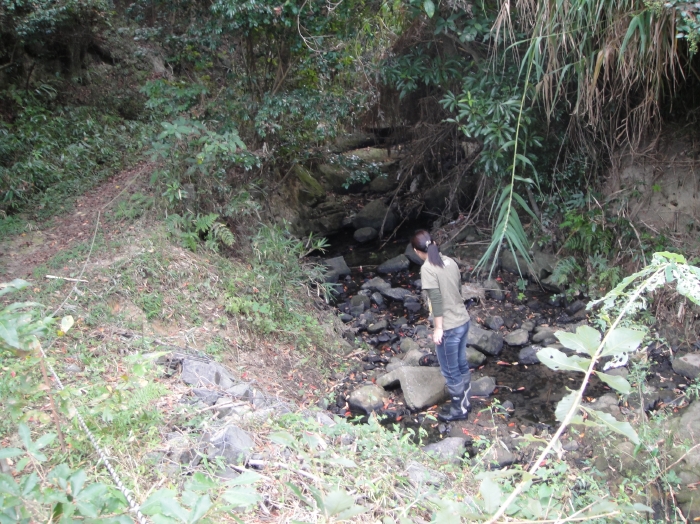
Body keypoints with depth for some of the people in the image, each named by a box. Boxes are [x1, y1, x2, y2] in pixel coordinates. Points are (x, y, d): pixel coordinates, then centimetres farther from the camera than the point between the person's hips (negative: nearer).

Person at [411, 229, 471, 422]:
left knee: (451, 372, 10)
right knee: (462, 365, 22)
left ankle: (458, 411, 25)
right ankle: (465, 403, 38)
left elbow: (436, 299, -22)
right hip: (463, 321, 8)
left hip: (448, 328, -8)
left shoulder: (428, 268, -20)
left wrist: (438, 328, -15)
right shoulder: (450, 261, 3)